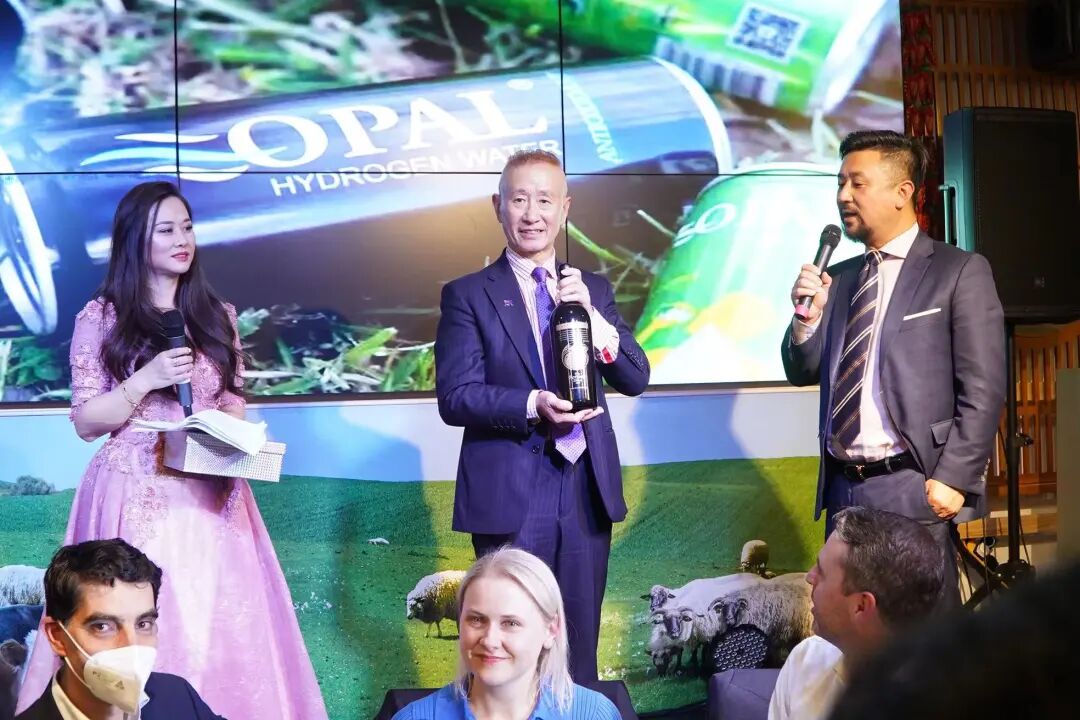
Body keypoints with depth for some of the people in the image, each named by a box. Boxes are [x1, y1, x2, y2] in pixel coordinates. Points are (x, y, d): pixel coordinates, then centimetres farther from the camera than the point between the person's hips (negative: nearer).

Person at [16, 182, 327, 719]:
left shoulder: (215, 316, 12)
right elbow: (86, 422, -2)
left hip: (210, 494, 3)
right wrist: (146, 381, -15)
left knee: (220, 627, 1)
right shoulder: (102, 318, 0)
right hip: (137, 494, -3)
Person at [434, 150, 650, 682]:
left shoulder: (594, 289, 11)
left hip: (586, 490, 4)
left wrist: (591, 316, -13)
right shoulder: (468, 295, 0)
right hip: (509, 496, -3)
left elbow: (635, 379, 4)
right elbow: (455, 397, -8)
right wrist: (533, 406, -24)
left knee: (579, 644, 12)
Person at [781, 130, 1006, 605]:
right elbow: (803, 373, 15)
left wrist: (952, 479, -14)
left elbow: (982, 391, -7)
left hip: (913, 489, -5)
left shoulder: (959, 272, -2)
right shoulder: (839, 277, 15)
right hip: (843, 488, 6)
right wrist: (807, 317, -4)